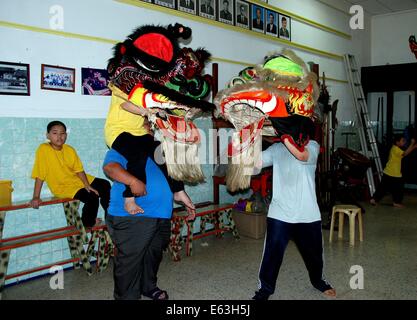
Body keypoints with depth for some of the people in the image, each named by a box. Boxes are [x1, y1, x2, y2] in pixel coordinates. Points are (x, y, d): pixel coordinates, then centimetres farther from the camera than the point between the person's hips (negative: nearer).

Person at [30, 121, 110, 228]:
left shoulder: (70, 150, -5)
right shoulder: (43, 149, -19)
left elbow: (79, 169, -4)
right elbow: (39, 176, -20)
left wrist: (87, 185, -16)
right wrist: (36, 197, -21)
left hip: (77, 179, 6)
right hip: (62, 187, -6)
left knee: (105, 185, 1)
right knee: (92, 197, -24)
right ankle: (87, 224, 4)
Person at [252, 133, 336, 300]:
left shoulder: (312, 146, -5)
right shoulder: (276, 149, 3)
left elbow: (301, 155, -28)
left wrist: (283, 133, -31)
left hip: (307, 215, 0)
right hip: (279, 215, 0)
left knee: (314, 253, 20)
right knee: (272, 254, 2)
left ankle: (318, 280, 47)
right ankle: (265, 288, 23)